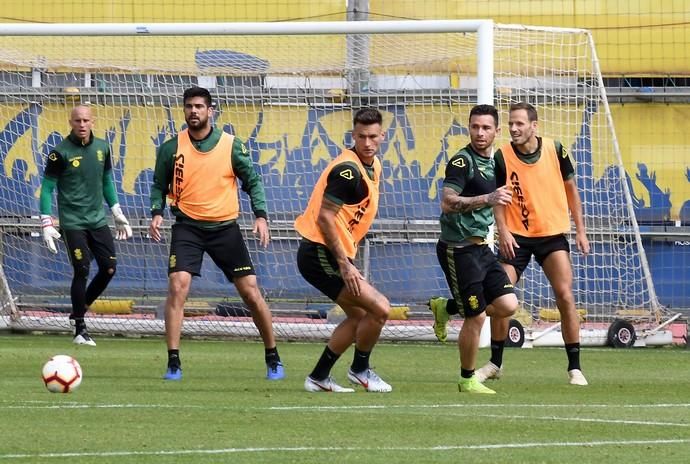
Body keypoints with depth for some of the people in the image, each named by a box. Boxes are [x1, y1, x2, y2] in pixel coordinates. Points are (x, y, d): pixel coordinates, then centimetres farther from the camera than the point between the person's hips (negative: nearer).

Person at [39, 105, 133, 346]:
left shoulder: (102, 148, 6)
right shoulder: (60, 153, -10)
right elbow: (47, 188, -6)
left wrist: (118, 214, 19)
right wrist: (47, 224, -13)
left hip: (98, 220, 5)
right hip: (73, 222, -5)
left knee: (109, 268, -1)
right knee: (82, 271, -10)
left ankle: (78, 312, 20)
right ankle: (80, 329, 1)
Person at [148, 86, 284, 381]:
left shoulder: (231, 146, -2)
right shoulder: (171, 148, -1)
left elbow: (252, 181, 5)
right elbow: (159, 185, 9)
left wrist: (261, 216, -7)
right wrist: (156, 212, -9)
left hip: (225, 227, 0)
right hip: (187, 227, 0)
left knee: (250, 291, 0)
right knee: (177, 287, -18)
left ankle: (273, 358, 17)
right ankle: (173, 363, -13)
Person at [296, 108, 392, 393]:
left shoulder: (373, 166, 12)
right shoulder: (348, 170, -19)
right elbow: (325, 217, -23)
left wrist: (347, 258, 18)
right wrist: (345, 263, -23)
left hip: (335, 254, 11)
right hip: (320, 253, -11)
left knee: (359, 316, 19)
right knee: (380, 308, -13)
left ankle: (318, 378, 23)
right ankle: (360, 370, 7)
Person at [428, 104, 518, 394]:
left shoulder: (491, 162, 12)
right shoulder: (462, 161, -15)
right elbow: (447, 203, -28)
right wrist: (488, 199, -36)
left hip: (480, 247, 8)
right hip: (458, 248, -8)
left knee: (507, 306, -3)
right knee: (476, 317, -6)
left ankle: (447, 307, 18)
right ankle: (467, 380, 11)